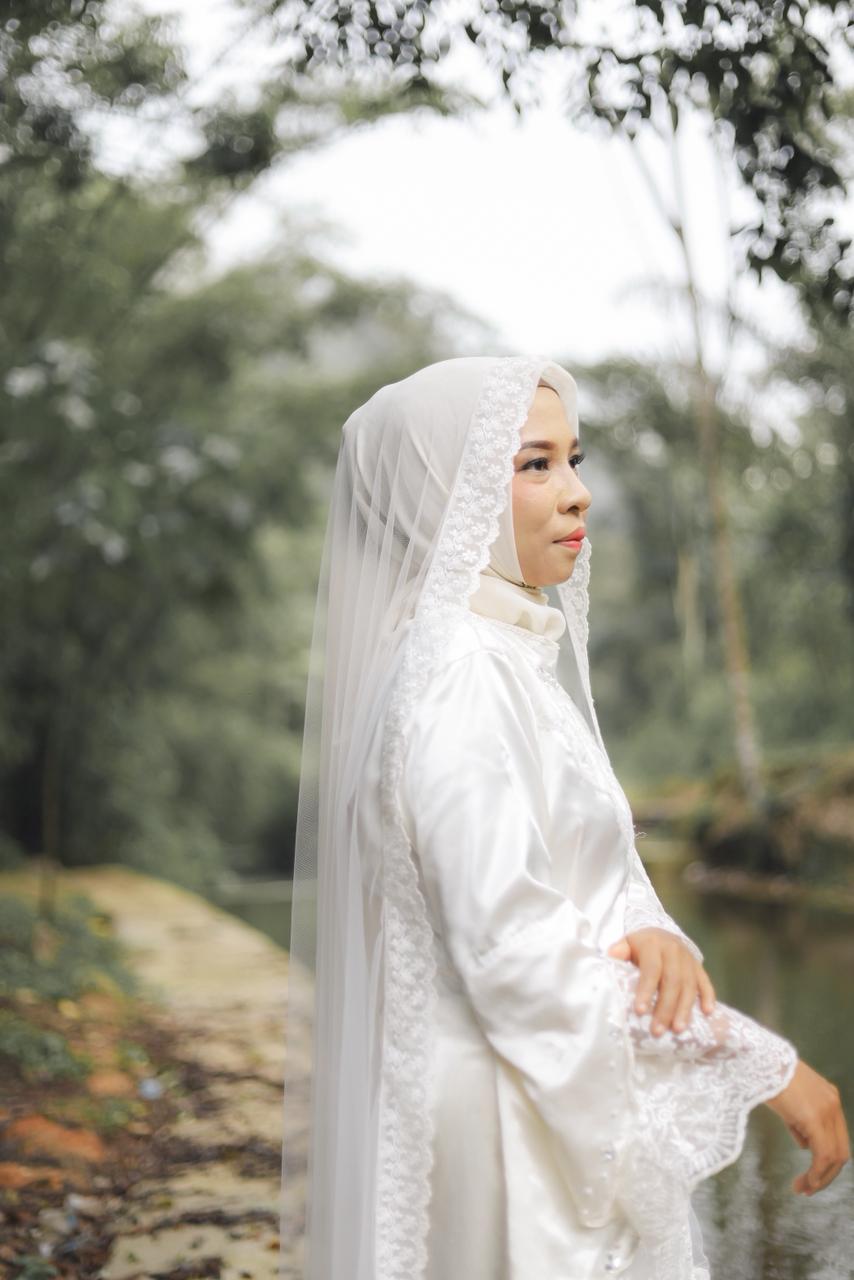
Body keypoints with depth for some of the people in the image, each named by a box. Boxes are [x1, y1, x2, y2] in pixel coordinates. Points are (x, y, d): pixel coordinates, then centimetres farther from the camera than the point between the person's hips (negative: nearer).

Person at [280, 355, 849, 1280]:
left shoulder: (516, 658, 9)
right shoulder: (455, 676, -20)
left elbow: (585, 889, 10)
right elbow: (514, 956, -24)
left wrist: (655, 937, -14)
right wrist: (767, 1068, -17)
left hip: (567, 1105, 9)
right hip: (513, 1137, -9)